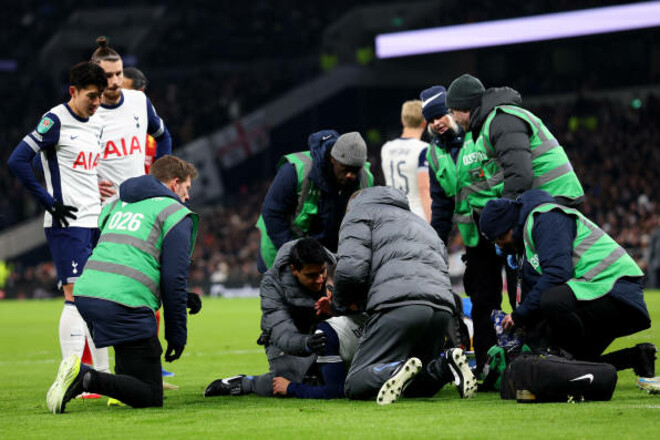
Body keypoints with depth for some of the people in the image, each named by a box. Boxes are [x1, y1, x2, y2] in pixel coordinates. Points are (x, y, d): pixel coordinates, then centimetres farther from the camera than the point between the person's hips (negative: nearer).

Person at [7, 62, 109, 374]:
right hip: (67, 223, -8)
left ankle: (102, 375, 16)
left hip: (95, 222, 8)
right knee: (76, 297, -12)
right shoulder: (55, 120, -10)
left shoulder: (97, 123, 14)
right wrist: (49, 202, -15)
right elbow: (18, 160, -16)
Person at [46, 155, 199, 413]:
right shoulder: (176, 214, 4)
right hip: (125, 304, -8)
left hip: (85, 295, 8)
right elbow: (174, 280, -2)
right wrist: (177, 335, 5)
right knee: (150, 397, -5)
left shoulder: (116, 205, 26)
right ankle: (87, 380, -25)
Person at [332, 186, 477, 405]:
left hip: (399, 304, -7)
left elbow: (351, 268, -2)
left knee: (356, 385, -6)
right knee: (415, 386, 19)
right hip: (443, 308, 7)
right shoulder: (418, 221, 40)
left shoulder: (359, 212, 17)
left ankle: (395, 371, -36)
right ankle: (445, 365, -10)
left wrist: (342, 304, 18)